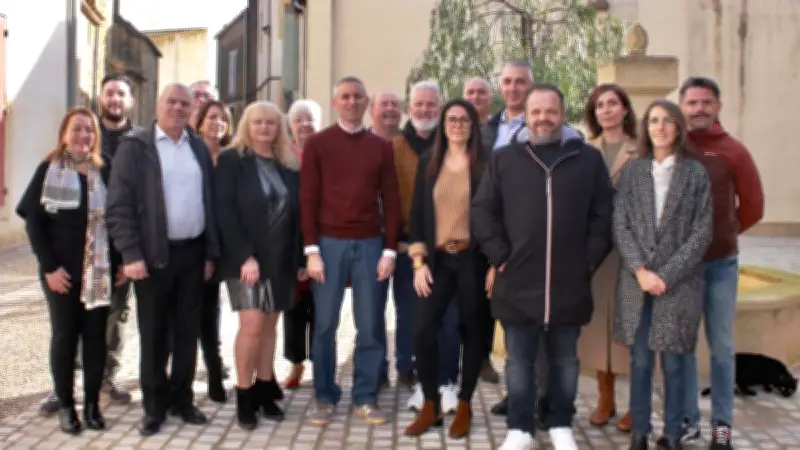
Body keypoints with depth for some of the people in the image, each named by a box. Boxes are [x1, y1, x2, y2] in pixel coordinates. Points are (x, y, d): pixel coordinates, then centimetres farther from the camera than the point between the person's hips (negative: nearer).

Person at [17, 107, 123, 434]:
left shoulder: (104, 172, 6)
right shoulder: (48, 170, -1)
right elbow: (33, 221, -5)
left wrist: (119, 262, -1)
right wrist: (49, 266, -12)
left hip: (99, 269, 2)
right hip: (62, 270, -2)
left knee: (96, 335, 6)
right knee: (64, 335, 5)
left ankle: (92, 403, 15)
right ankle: (65, 405, 15)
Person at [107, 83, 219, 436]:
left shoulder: (199, 148, 10)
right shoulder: (135, 147, -3)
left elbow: (209, 201, 11)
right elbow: (119, 204, -8)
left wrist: (211, 252, 6)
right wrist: (131, 253, -15)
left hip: (193, 252, 4)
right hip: (154, 254, -4)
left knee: (188, 331, 10)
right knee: (153, 333, 5)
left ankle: (181, 399, 22)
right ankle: (154, 406, 17)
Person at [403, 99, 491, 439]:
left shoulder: (485, 164, -1)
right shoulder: (428, 163, 7)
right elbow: (417, 213, 6)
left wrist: (494, 263, -7)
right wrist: (419, 261, -1)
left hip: (473, 259, -2)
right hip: (437, 259, 2)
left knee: (473, 332, 6)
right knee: (423, 330, -7)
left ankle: (464, 406, 21)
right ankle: (430, 405, 11)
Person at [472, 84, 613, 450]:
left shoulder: (589, 159, 5)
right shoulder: (503, 159, 5)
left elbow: (603, 215, 5)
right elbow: (482, 211, 3)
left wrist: (589, 260, -3)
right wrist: (500, 256, -6)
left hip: (569, 283, 1)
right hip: (517, 282, 0)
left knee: (565, 361, 13)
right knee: (519, 362, 8)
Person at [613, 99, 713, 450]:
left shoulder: (695, 173, 1)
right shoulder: (632, 170, 5)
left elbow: (702, 232, -3)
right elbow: (620, 225, 1)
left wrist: (666, 275, -11)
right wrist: (640, 270, -11)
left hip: (679, 284, -1)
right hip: (637, 282, 2)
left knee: (672, 364, 4)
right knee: (640, 362, 7)